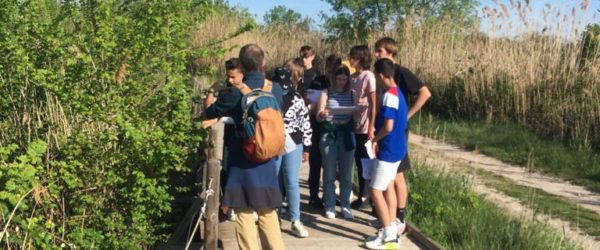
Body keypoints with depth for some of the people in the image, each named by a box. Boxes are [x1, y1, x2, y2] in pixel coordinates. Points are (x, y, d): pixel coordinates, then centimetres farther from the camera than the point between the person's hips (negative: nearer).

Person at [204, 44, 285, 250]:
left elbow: (211, 113, -4)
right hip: (267, 160, 5)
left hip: (242, 162, -5)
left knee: (244, 214, 4)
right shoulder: (275, 89, -1)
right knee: (267, 212, 17)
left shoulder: (236, 92, -16)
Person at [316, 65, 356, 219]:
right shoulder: (326, 93, 3)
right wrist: (322, 115, -26)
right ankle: (330, 206, 10)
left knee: (346, 173, 4)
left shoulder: (352, 94, 10)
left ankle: (345, 206, 13)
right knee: (329, 173, 3)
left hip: (347, 134, 2)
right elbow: (318, 117, -3)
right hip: (328, 134, -2)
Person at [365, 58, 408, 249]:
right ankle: (391, 230, 21)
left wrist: (375, 139, -9)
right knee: (388, 187, 16)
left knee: (376, 191, -5)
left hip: (389, 150, -10)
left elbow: (388, 126, -26)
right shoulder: (397, 92, 9)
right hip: (396, 148, 10)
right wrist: (379, 139, 9)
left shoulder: (389, 95, -21)